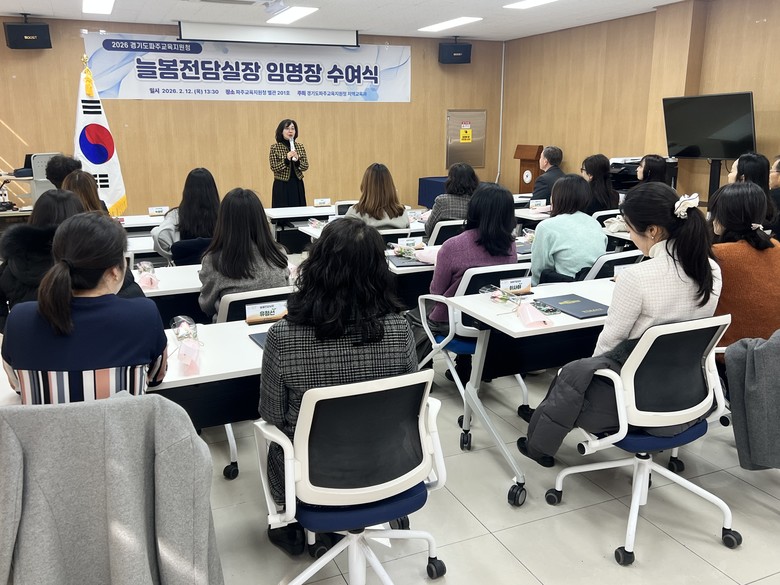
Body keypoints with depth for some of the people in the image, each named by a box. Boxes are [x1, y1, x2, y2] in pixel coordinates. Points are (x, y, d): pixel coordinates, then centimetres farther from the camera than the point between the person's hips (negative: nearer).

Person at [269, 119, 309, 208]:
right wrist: (286, 160, -21)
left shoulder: (300, 146, 5)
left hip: (298, 185, 3)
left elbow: (306, 166, 2)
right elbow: (274, 168, -9)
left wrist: (297, 161, -17)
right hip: (282, 185, -3)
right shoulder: (275, 147, -5)